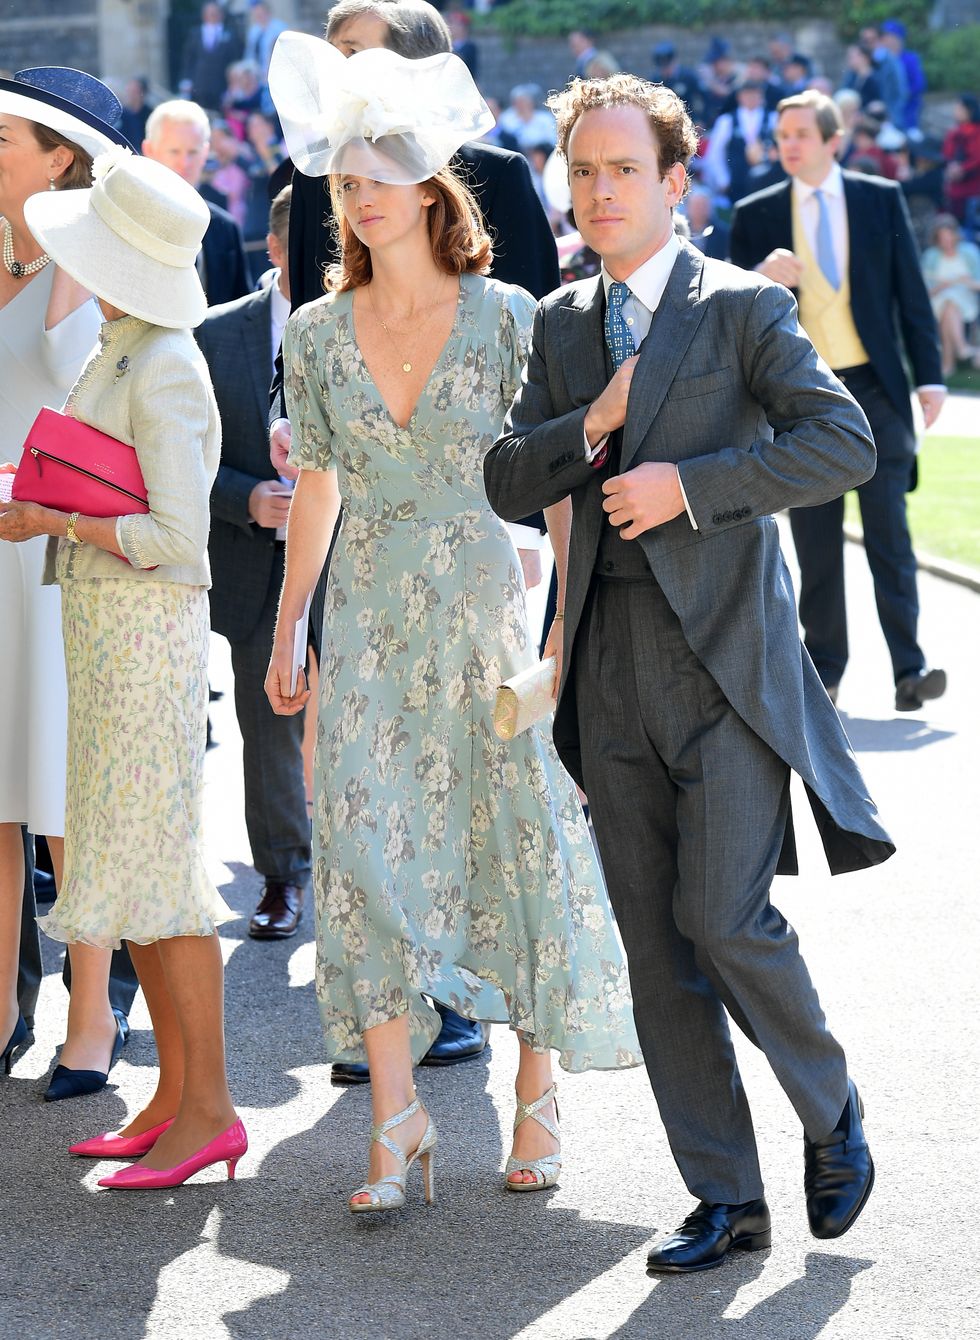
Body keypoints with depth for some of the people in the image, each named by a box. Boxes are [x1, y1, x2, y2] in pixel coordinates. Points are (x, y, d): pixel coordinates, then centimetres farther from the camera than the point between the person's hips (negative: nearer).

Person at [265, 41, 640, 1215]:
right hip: (370, 627, 2)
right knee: (366, 847, -5)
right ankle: (395, 1121, -1)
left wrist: (572, 622, -8)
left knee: (517, 841, 3)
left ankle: (537, 1088, 21)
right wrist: (285, 635, 16)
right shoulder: (316, 335, 2)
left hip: (484, 613, -2)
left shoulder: (506, 318, -6)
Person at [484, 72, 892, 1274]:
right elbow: (507, 483, 10)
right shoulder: (561, 326, 14)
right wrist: (594, 424, -8)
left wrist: (692, 481, -17)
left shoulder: (743, 307, -2)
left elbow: (845, 441, -12)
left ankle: (831, 1115, 14)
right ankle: (726, 1199, 13)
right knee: (655, 946, 5)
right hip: (612, 666, 5)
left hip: (724, 652, -5)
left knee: (724, 918, -12)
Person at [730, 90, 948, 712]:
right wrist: (762, 278, -16)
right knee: (816, 542, 5)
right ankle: (823, 669, 13)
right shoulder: (756, 214, 6)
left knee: (889, 530, -7)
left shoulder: (882, 198, 5)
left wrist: (930, 376, 0)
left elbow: (911, 292, 6)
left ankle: (909, 668, -8)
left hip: (875, 387, -1)